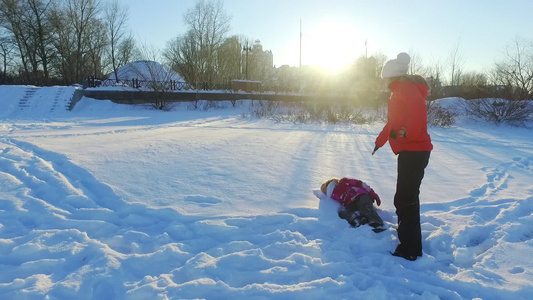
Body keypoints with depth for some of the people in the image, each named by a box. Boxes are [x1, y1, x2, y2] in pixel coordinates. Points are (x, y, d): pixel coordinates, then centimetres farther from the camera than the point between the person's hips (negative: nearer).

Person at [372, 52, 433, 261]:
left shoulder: (407, 89, -11)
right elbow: (393, 121, 29)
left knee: (405, 199, -8)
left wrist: (408, 132, -34)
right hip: (410, 151, 11)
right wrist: (380, 141, 35)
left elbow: (418, 111, -30)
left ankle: (409, 250, -1)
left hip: (413, 151, -11)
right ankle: (410, 243, 34)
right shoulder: (400, 92, 21)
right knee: (407, 198, 19)